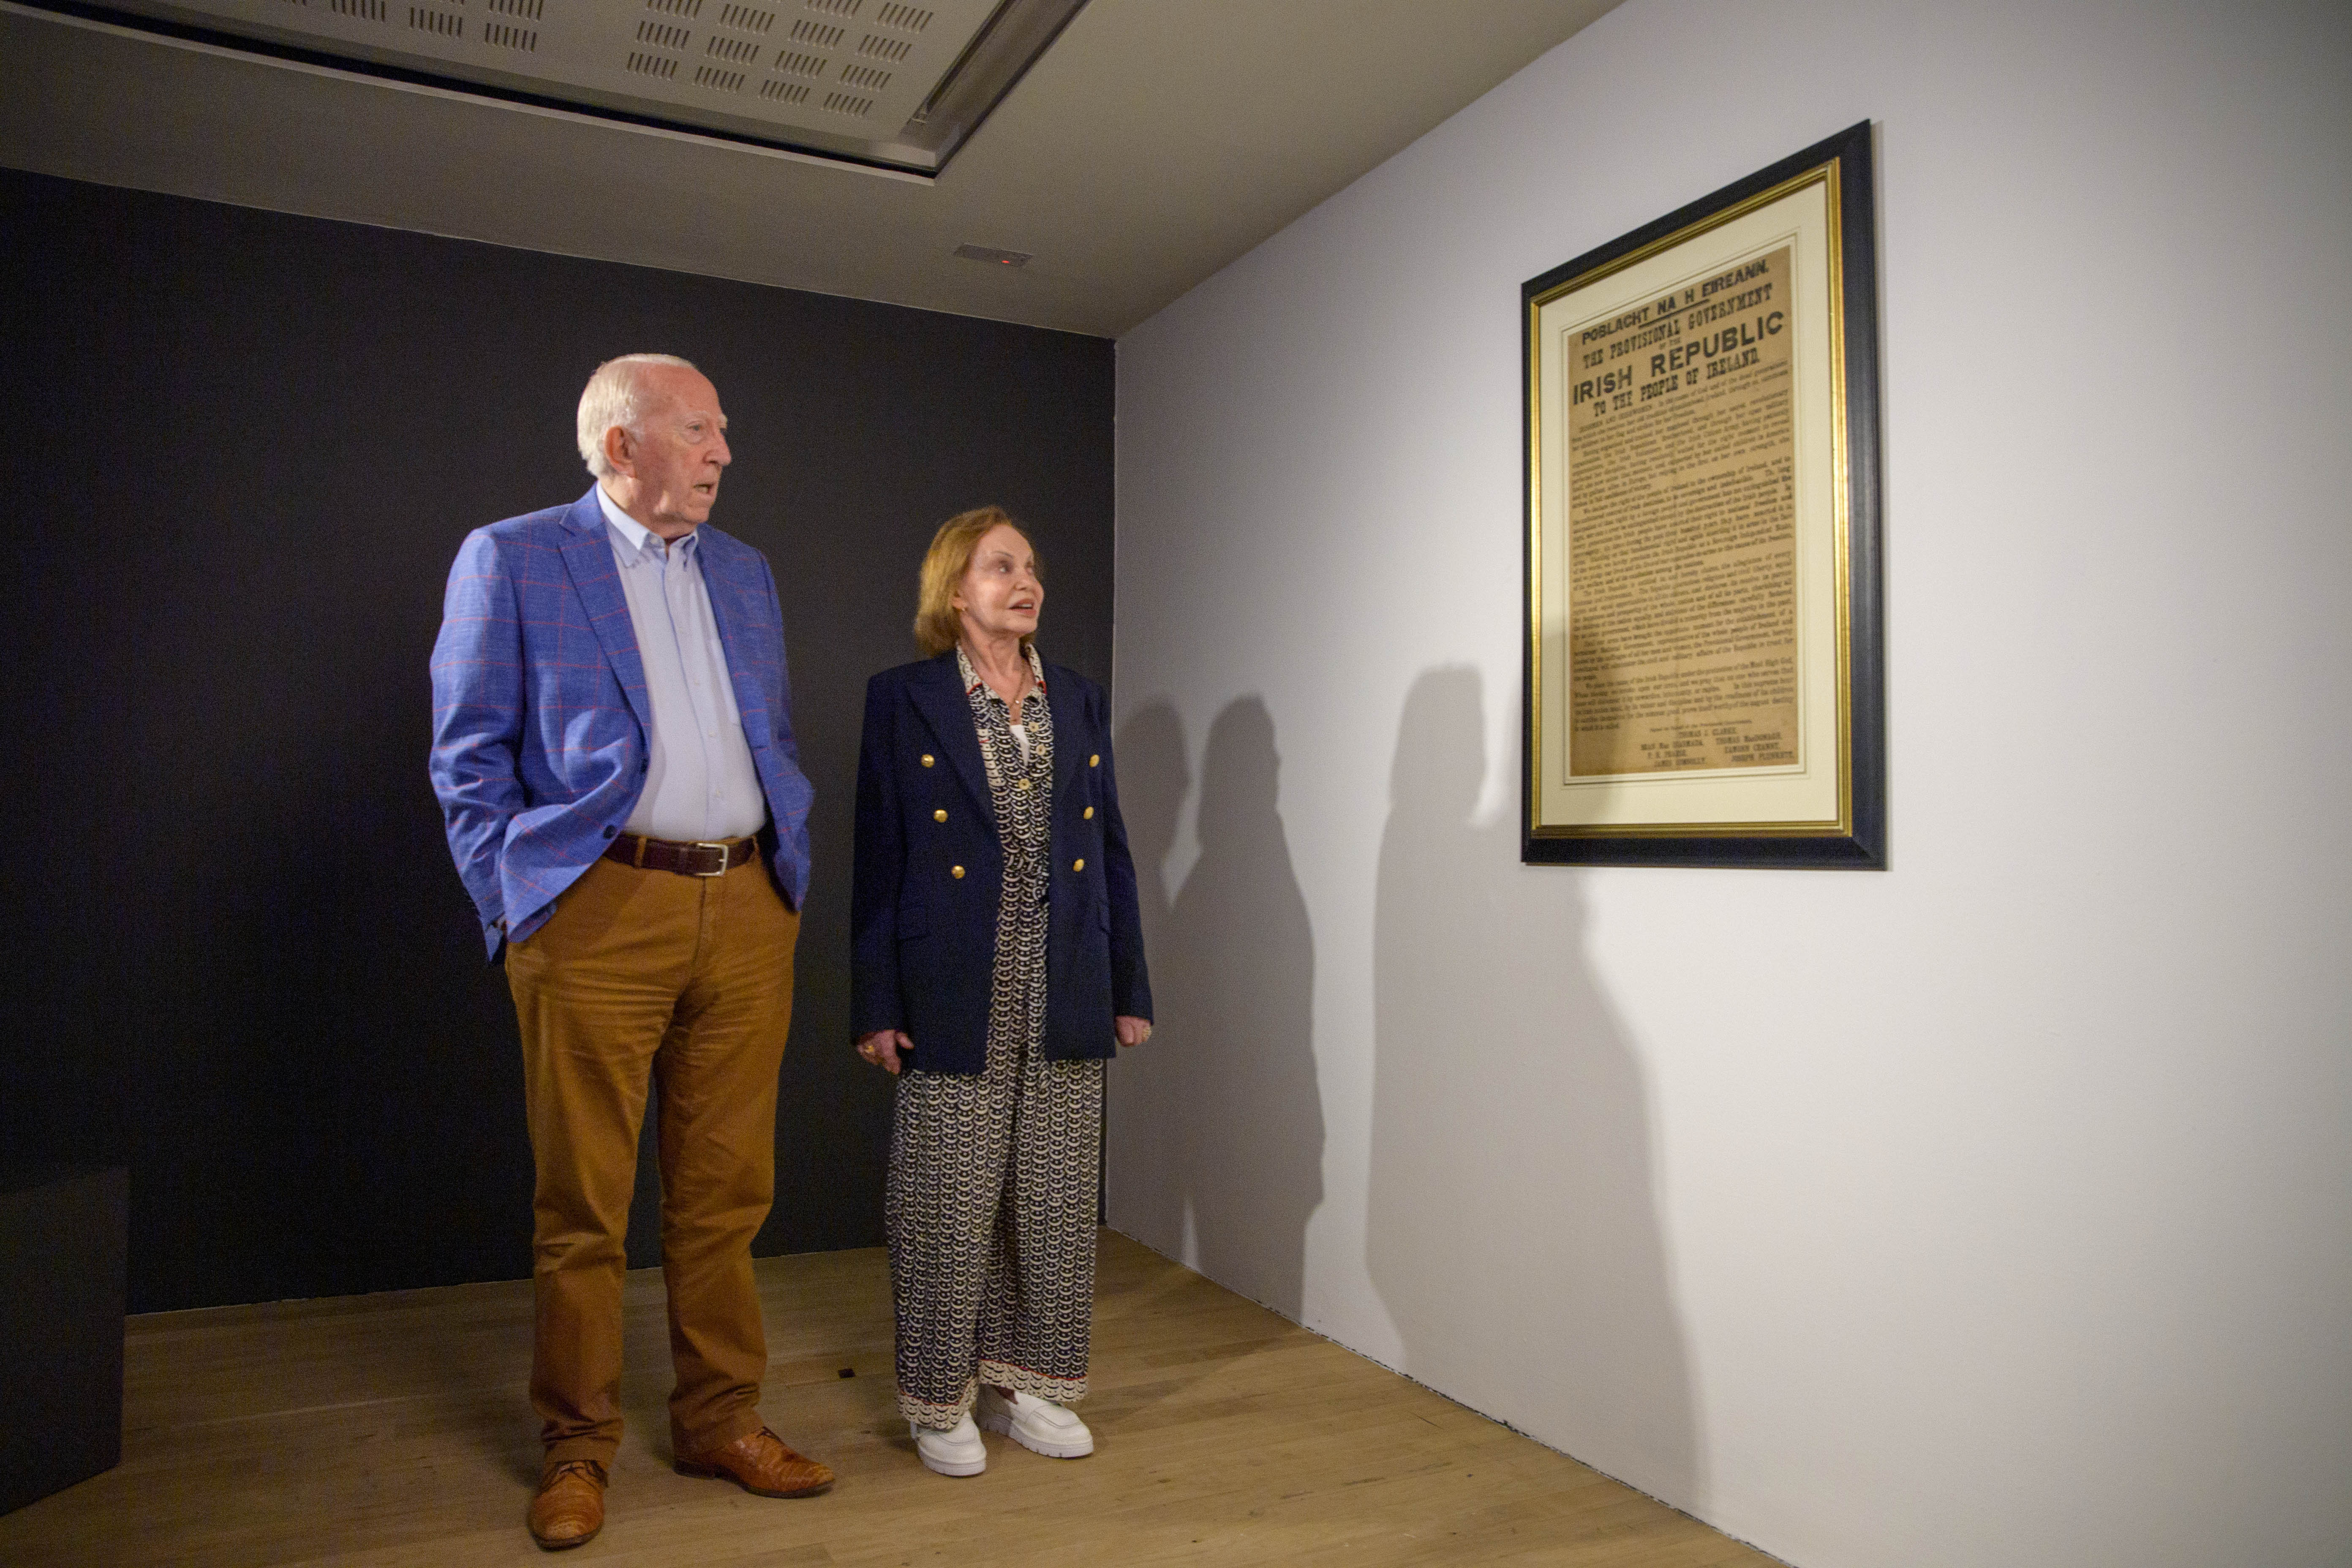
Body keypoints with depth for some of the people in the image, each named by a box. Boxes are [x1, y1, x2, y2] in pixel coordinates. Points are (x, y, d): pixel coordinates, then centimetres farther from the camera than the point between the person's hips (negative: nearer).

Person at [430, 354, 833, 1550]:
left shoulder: (744, 573, 17)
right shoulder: (510, 560, 2)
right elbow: (468, 755, 1)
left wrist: (788, 872, 12)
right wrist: (512, 902, -5)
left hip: (748, 913, 5)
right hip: (598, 913, -4)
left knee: (726, 1192, 10)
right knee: (582, 1204, 4)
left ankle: (722, 1422, 25)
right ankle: (577, 1449, 21)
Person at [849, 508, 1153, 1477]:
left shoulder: (1079, 703, 11)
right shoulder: (904, 701, 0)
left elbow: (1113, 852, 12)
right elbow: (877, 861, -3)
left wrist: (1131, 991, 9)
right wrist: (876, 1008, -7)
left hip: (1065, 998, 4)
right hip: (956, 1000, -4)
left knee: (1054, 1199, 11)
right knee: (949, 1204, 4)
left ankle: (1027, 1385, 28)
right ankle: (940, 1400, 23)